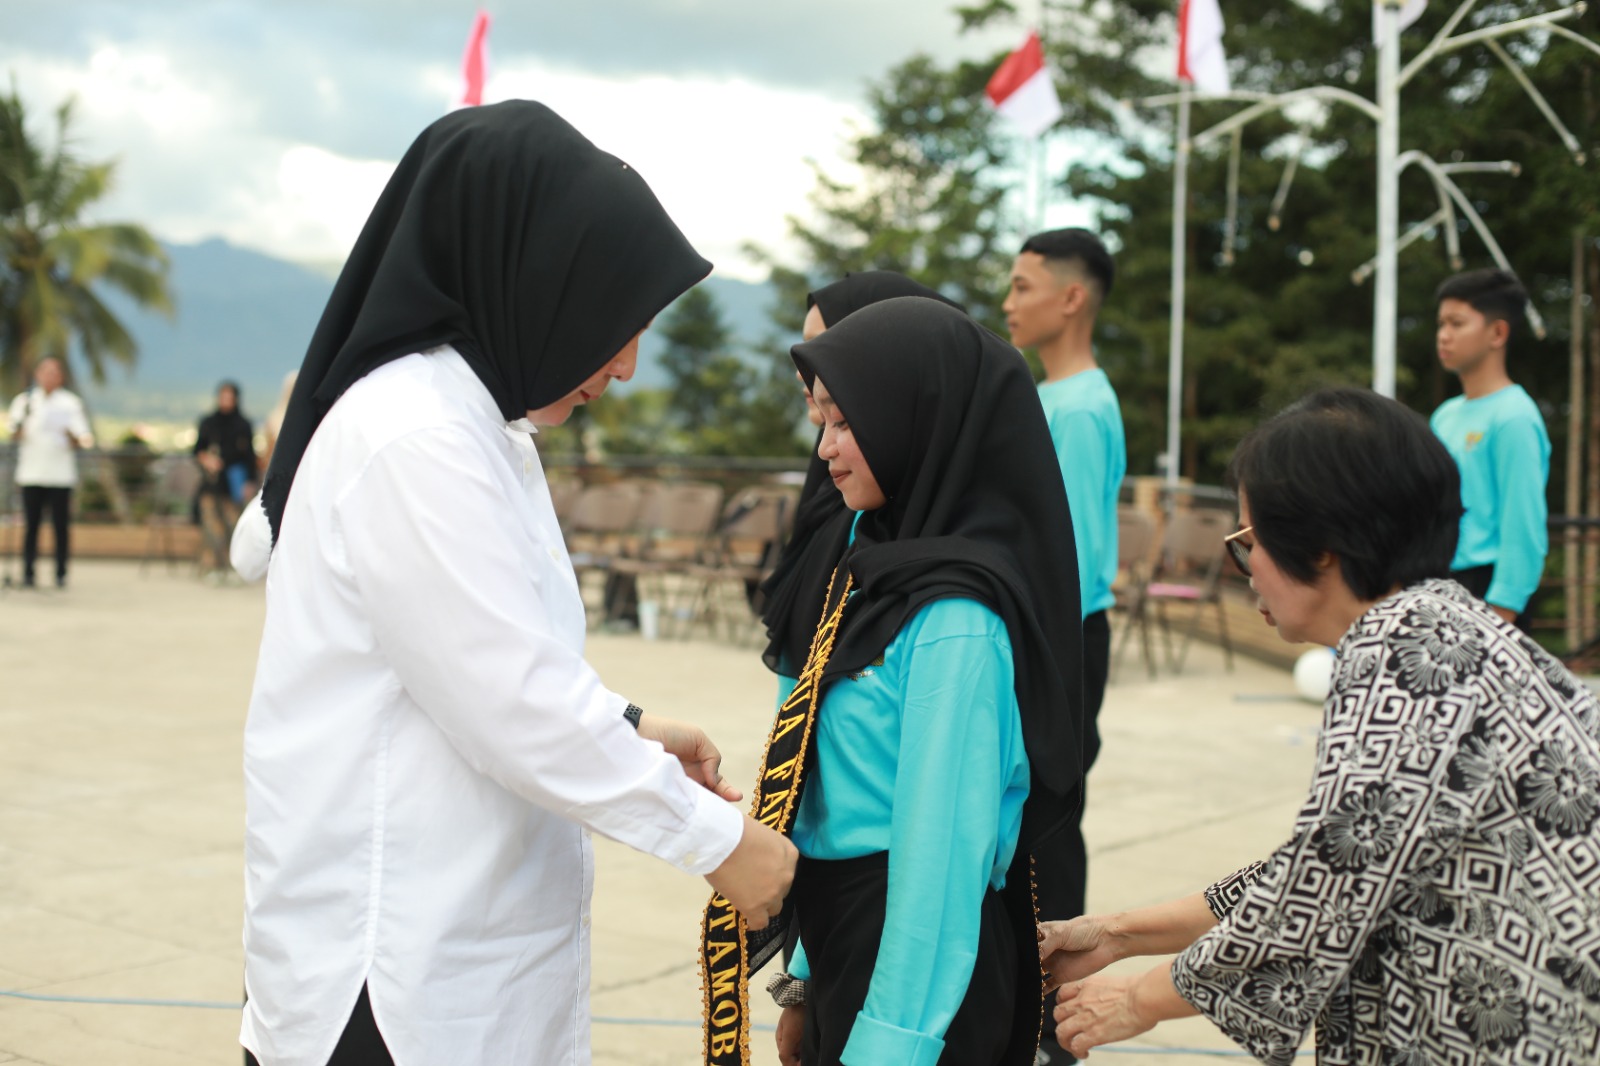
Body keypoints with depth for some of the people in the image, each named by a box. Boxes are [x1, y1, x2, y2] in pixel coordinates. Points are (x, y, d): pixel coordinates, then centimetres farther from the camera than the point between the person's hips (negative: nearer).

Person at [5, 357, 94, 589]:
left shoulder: (70, 403, 7)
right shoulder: (24, 400, 11)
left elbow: (80, 440, 2)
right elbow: (14, 435, 6)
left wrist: (73, 437, -21)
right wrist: (19, 427, -16)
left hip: (61, 473, -1)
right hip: (31, 472, 1)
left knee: (61, 525, -2)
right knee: (31, 525, 0)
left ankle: (61, 574, 3)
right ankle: (28, 574, 4)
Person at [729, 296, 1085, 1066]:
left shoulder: (954, 617, -20)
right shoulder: (889, 562, 6)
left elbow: (943, 848, -21)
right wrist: (808, 979, 13)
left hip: (915, 965, -8)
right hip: (847, 944, 8)